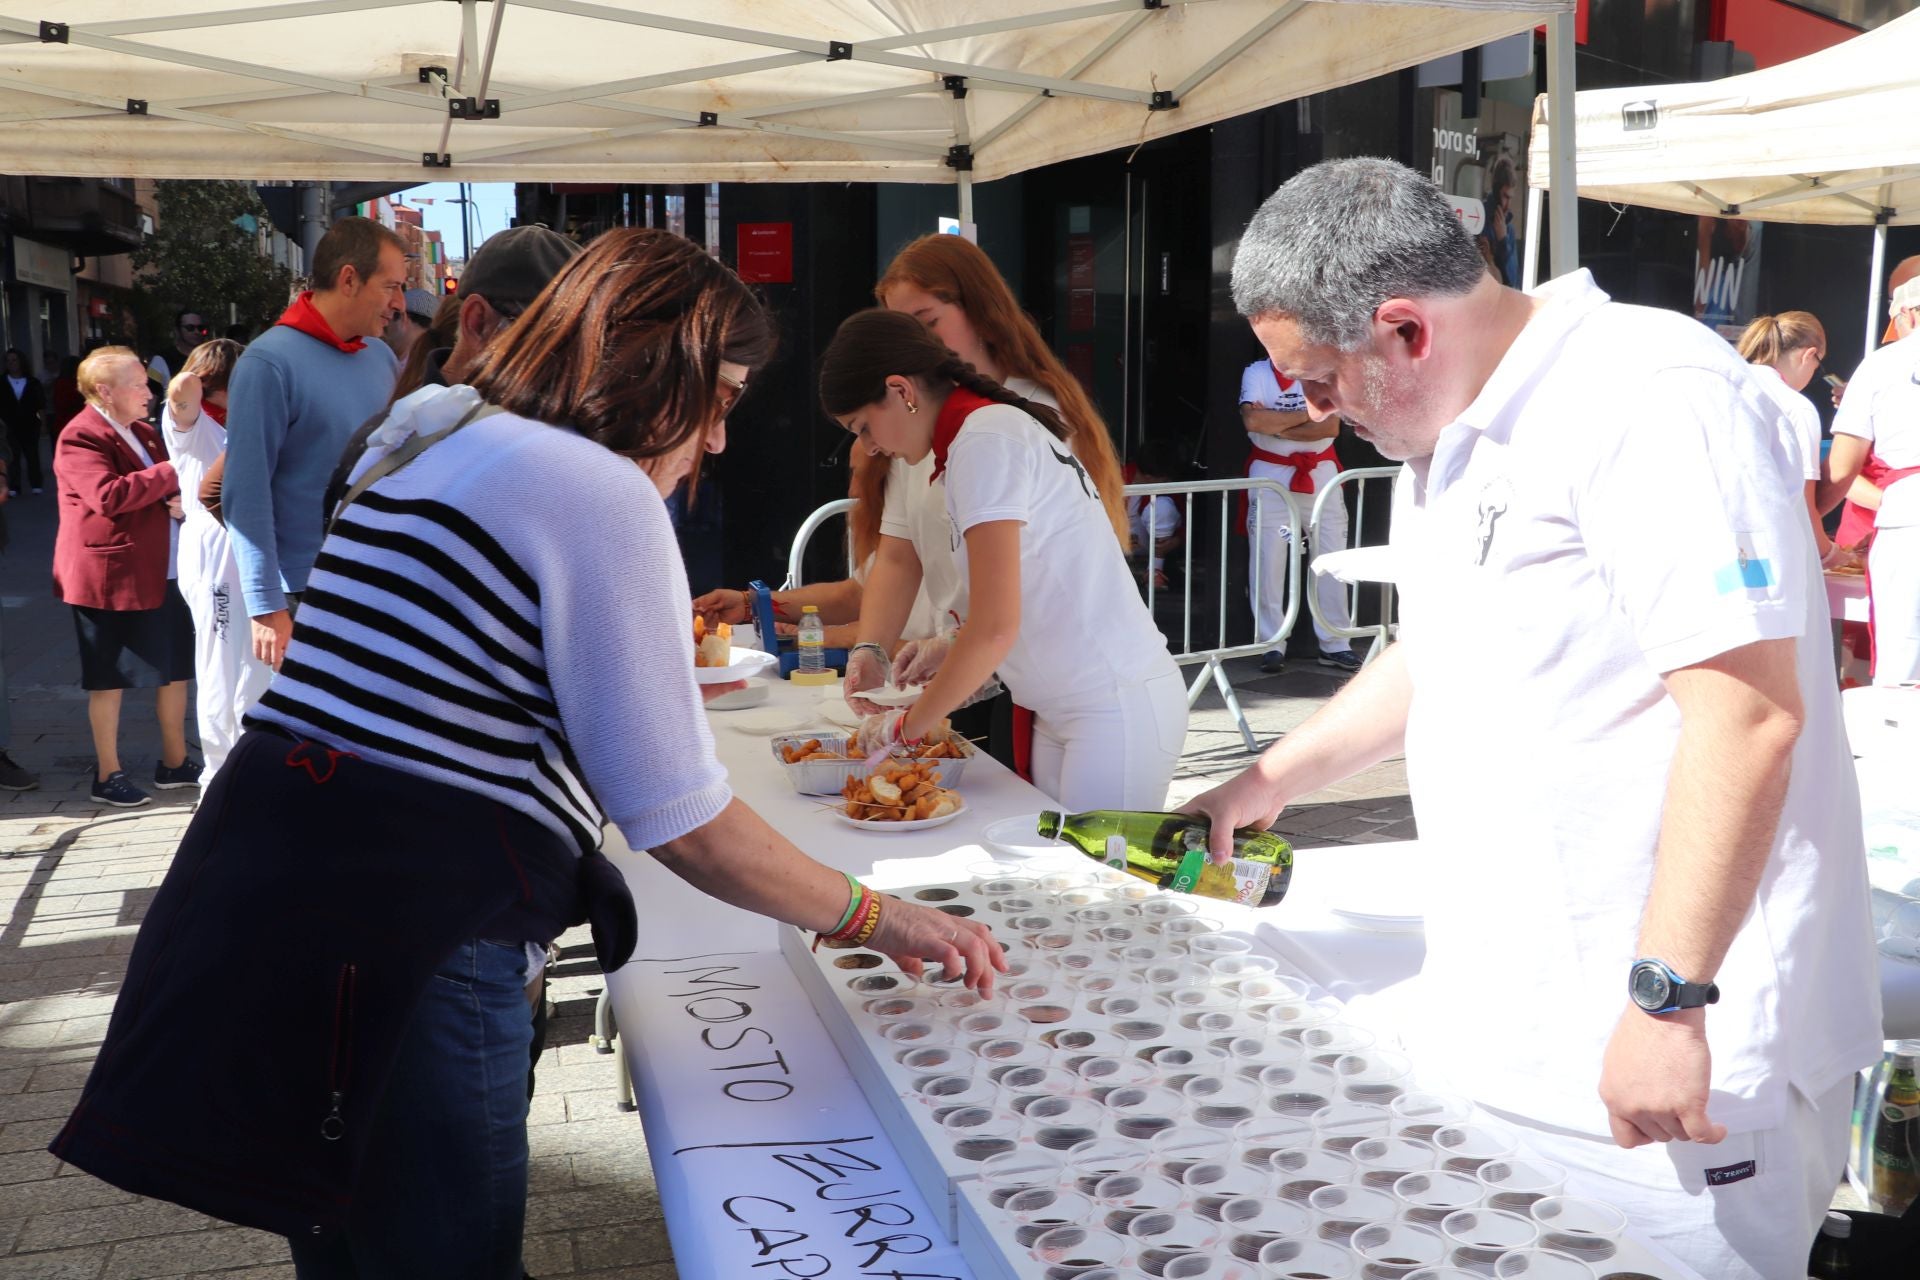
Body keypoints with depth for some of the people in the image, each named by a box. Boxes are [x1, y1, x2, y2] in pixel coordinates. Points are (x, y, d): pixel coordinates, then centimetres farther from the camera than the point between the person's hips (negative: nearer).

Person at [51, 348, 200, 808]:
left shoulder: (143, 434, 15)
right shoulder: (79, 438, -12)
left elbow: (165, 489, 23)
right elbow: (109, 496, -26)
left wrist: (179, 500, -1)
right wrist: (171, 473, -21)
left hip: (164, 573, 8)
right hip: (110, 576, -8)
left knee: (176, 669, 11)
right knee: (109, 678, 3)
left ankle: (174, 762, 24)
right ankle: (107, 775, 15)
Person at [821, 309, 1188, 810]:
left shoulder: (984, 441, -15)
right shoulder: (997, 425, 13)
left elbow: (996, 626, -20)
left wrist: (905, 727, -10)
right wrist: (955, 648, 11)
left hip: (1118, 707, -9)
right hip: (1065, 711, 9)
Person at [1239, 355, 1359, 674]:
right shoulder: (1256, 373, -1)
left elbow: (1330, 427, -11)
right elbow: (1253, 420, -18)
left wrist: (1275, 425, -14)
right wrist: (1306, 414, -12)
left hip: (1320, 472, 2)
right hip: (1270, 473, -1)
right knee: (1268, 561, -2)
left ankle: (1334, 644, 11)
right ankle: (1272, 645, 7)